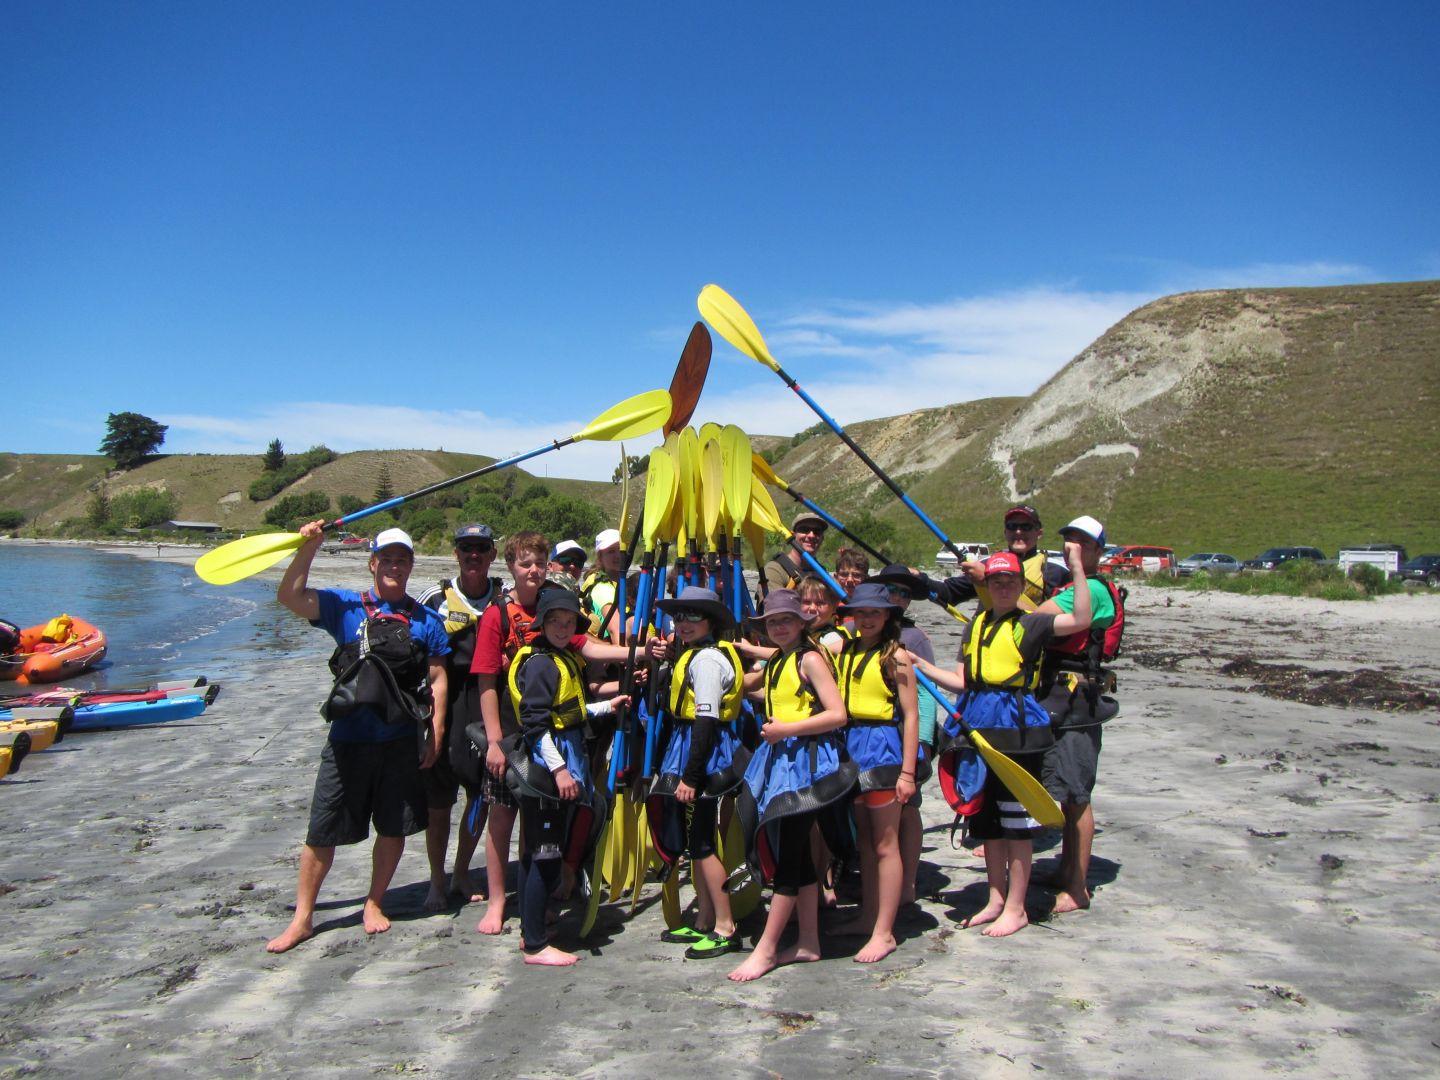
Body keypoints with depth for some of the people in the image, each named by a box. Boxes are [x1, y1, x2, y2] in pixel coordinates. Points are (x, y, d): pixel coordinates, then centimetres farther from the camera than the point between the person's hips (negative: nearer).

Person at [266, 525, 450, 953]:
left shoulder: (426, 620, 6)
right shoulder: (345, 606, 2)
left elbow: (437, 679, 6)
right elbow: (290, 596, -12)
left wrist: (436, 733, 0)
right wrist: (309, 546, -22)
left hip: (400, 742, 2)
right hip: (348, 740, -1)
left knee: (394, 828, 10)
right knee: (322, 833, 4)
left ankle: (374, 903, 31)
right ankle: (302, 918, 19)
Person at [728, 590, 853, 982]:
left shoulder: (810, 658, -9)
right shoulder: (774, 662, 15)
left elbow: (838, 714, -17)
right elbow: (752, 688, 37)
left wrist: (788, 728, -20)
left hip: (806, 760, -9)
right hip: (778, 759, 9)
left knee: (788, 854, -5)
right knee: (795, 852, 12)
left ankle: (765, 951, -1)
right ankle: (808, 942, 20)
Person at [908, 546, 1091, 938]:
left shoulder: (1029, 624, -5)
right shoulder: (975, 626, 12)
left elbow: (1081, 620, -21)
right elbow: (963, 682, 11)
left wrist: (1077, 567, -23)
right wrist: (921, 665, 6)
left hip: (1017, 728, -6)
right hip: (978, 726, 6)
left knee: (1016, 819, 2)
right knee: (987, 819, 15)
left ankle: (1016, 908, 14)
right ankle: (996, 900, 28)